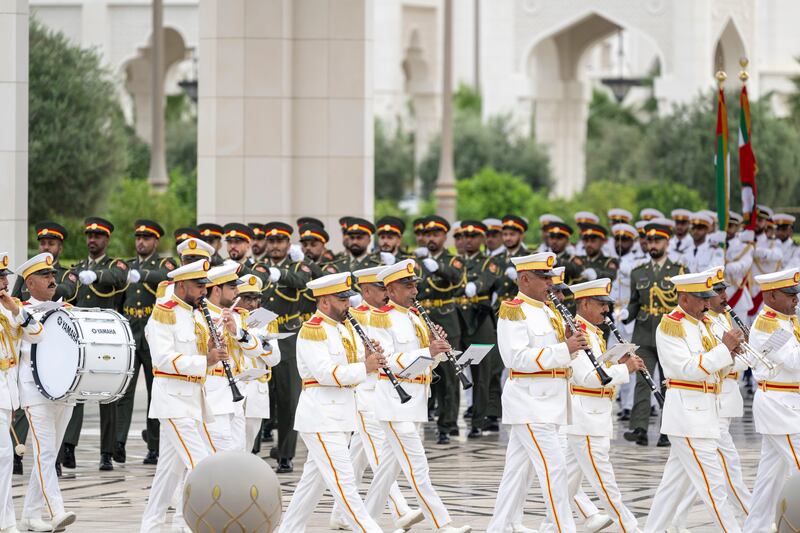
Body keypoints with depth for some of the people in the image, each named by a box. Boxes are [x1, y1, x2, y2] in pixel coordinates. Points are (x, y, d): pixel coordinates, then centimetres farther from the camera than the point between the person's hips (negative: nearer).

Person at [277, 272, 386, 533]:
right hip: (321, 416, -9)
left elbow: (350, 372, 18)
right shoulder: (312, 330, -12)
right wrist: (365, 368, -20)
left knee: (314, 480, 13)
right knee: (343, 481, -9)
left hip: (340, 417, 9)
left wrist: (369, 359, -2)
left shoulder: (344, 328, 16)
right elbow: (326, 373, -22)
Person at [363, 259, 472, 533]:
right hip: (395, 402, -9)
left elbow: (428, 361, 19)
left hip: (414, 402, 9)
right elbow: (386, 362, -20)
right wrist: (427, 351, -25)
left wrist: (438, 349, -3)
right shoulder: (381, 319, -10)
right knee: (417, 468, -10)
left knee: (389, 465, 13)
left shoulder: (415, 317, 15)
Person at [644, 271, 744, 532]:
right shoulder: (670, 326, -11)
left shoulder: (699, 324, 16)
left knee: (675, 481, 12)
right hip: (688, 412, -9)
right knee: (712, 483, -8)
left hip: (704, 411, 9)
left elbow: (713, 369, 18)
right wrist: (724, 348, -20)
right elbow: (687, 369, -20)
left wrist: (729, 353, -2)